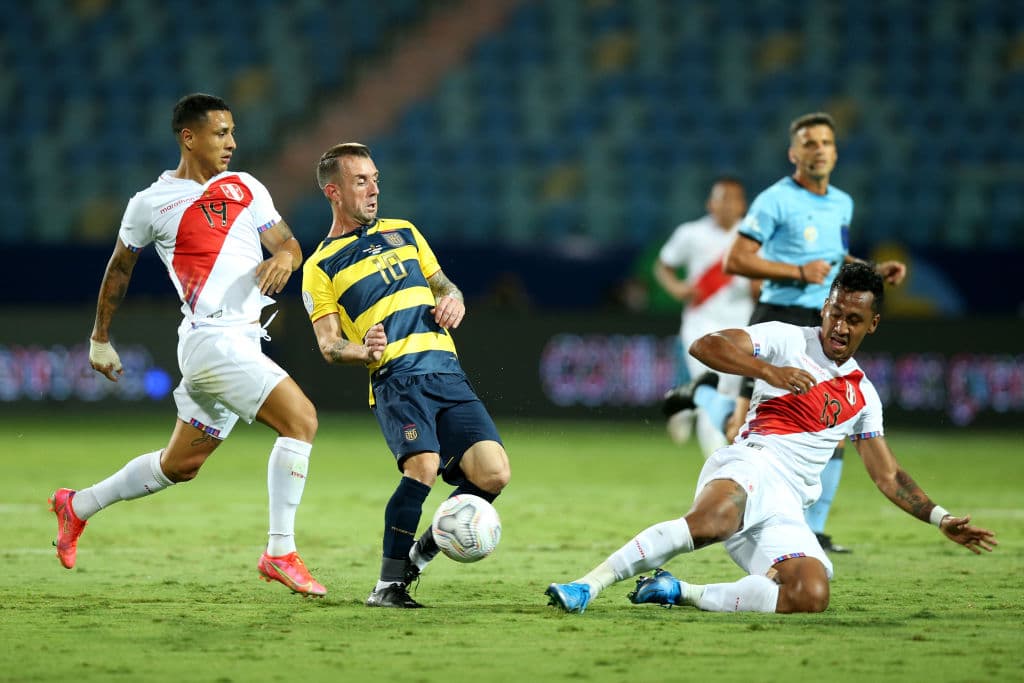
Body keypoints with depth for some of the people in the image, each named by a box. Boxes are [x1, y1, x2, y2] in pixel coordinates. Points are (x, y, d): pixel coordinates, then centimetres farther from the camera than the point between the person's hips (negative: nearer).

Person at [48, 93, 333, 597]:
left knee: (180, 465, 17)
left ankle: (77, 506, 37)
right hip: (211, 340, -7)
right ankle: (280, 553, -17)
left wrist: (284, 257, -12)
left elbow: (288, 243, 13)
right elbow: (119, 270, 12)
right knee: (301, 418, -21)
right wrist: (100, 339, 19)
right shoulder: (151, 204, -1)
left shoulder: (245, 188, 14)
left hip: (243, 343, 7)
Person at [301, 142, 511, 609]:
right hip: (395, 378, -5)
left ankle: (423, 549, 9)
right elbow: (328, 344, 2)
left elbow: (443, 286, 28)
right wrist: (363, 350, -20)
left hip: (447, 373, 5)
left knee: (492, 473, -12)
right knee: (423, 465, -29)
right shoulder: (320, 267, 8)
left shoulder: (403, 233, 22)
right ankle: (388, 584, -18)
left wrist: (453, 301, 4)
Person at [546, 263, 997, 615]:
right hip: (750, 466, -5)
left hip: (786, 506, 5)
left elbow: (889, 477, 30)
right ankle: (589, 584, -43)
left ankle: (680, 592, -14)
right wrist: (769, 370, -19)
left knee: (812, 597, -26)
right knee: (716, 517, -43)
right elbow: (704, 346, -6)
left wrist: (942, 520, 20)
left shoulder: (862, 395, 24)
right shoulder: (788, 341, 8)